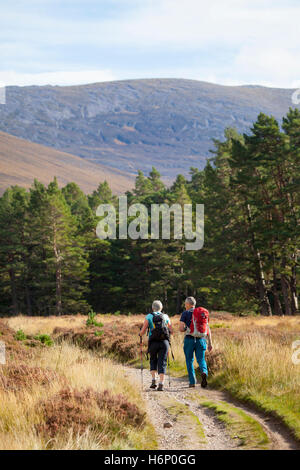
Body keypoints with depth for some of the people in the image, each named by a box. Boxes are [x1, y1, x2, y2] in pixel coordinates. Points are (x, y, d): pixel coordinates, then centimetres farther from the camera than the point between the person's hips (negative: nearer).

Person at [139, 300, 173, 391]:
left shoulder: (149, 317, 5)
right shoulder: (166, 317, 11)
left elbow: (142, 332, 1)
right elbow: (171, 331, 13)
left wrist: (140, 334, 24)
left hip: (153, 342, -1)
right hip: (164, 342, 1)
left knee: (153, 361, 22)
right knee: (162, 363, 1)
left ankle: (154, 380, 10)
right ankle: (161, 384, -12)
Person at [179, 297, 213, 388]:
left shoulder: (185, 313, -1)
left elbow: (181, 328, -10)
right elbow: (208, 329, 7)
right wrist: (210, 343, 8)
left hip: (189, 339, -3)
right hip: (201, 339, 3)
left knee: (189, 361, 11)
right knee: (201, 360, 6)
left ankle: (192, 382, 8)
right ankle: (204, 372, -26)